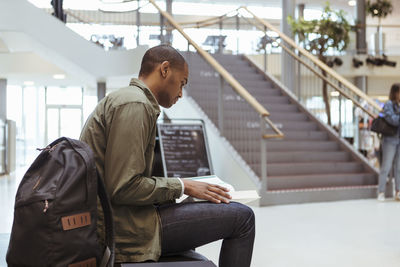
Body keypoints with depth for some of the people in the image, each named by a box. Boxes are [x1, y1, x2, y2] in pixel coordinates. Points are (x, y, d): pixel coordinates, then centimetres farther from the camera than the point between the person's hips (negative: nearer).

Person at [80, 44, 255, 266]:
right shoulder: (136, 105, -15)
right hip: (128, 230, -11)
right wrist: (181, 186, -11)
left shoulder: (122, 99, 18)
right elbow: (123, 188, -23)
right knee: (241, 217, -10)